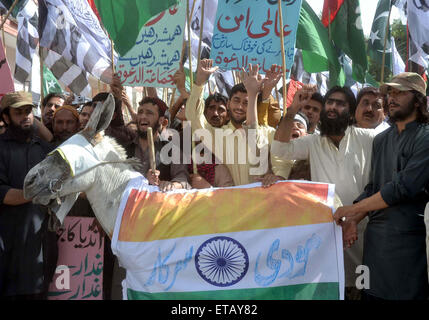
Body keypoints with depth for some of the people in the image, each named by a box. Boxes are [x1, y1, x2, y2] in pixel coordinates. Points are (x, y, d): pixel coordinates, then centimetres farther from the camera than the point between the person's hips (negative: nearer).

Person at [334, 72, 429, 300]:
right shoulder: (381, 140, 15)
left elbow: (403, 188, -16)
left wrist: (352, 209, -11)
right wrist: (353, 221, 1)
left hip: (408, 238, -6)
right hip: (376, 236, 6)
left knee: (407, 294, 0)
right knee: (371, 293, 10)